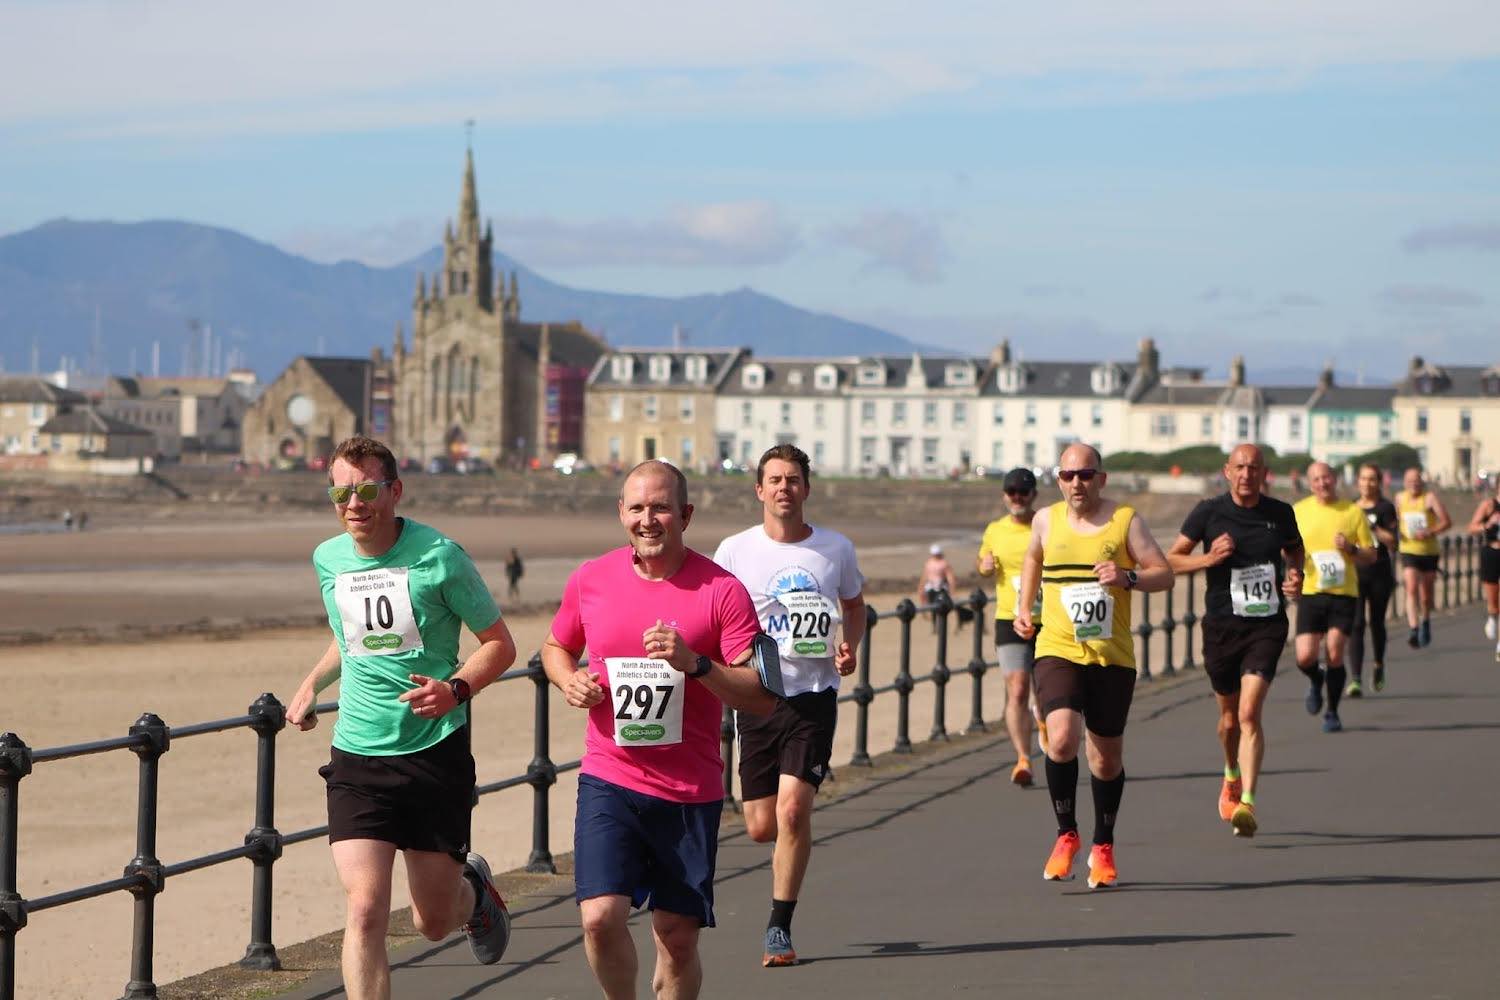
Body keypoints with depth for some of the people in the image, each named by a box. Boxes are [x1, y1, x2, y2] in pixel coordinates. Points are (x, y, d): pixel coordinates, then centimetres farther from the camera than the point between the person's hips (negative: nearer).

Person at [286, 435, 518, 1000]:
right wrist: (311, 685, 15)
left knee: (433, 922, 8)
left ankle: (473, 888, 45)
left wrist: (456, 689, -20)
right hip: (357, 757, 2)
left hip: (436, 750, -2)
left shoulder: (438, 557, -10)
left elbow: (500, 644, -3)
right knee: (365, 911, -14)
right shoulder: (328, 560, 4)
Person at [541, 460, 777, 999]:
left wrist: (695, 664, -24)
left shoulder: (722, 590, -6)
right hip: (609, 779, 1)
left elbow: (763, 698, -9)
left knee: (678, 937, 5)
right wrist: (569, 680, 0)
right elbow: (555, 646, 22)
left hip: (690, 791, -1)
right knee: (600, 917, -14)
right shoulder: (590, 580, 3)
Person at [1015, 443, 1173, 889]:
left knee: (1107, 756, 8)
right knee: (1061, 738, -22)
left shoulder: (1125, 520, -1)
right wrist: (1024, 608, 16)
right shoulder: (1046, 520, 6)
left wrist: (1129, 577, -20)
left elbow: (1164, 574, -2)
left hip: (1112, 657, 0)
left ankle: (1103, 848, 27)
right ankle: (1066, 835, -3)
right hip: (1057, 651, 0)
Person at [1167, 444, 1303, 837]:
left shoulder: (1281, 513, 2)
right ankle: (1232, 776, 45)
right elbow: (1170, 560, 2)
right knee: (1230, 716, 14)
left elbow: (1295, 550, 22)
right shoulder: (1208, 513, -3)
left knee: (1249, 713, -17)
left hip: (1266, 626, -1)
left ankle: (1247, 803, -22)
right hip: (1221, 625, 1)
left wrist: (1295, 578, 1)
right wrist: (1208, 559, -16)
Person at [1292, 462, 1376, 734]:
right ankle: (1317, 681, 27)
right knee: (1305, 657, -10)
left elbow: (1371, 556, 6)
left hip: (1344, 593, -1)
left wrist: (1351, 548, -14)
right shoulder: (1299, 511, 5)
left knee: (1335, 653, -10)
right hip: (1310, 592, 1)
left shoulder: (1353, 512, 3)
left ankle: (1332, 712, 7)